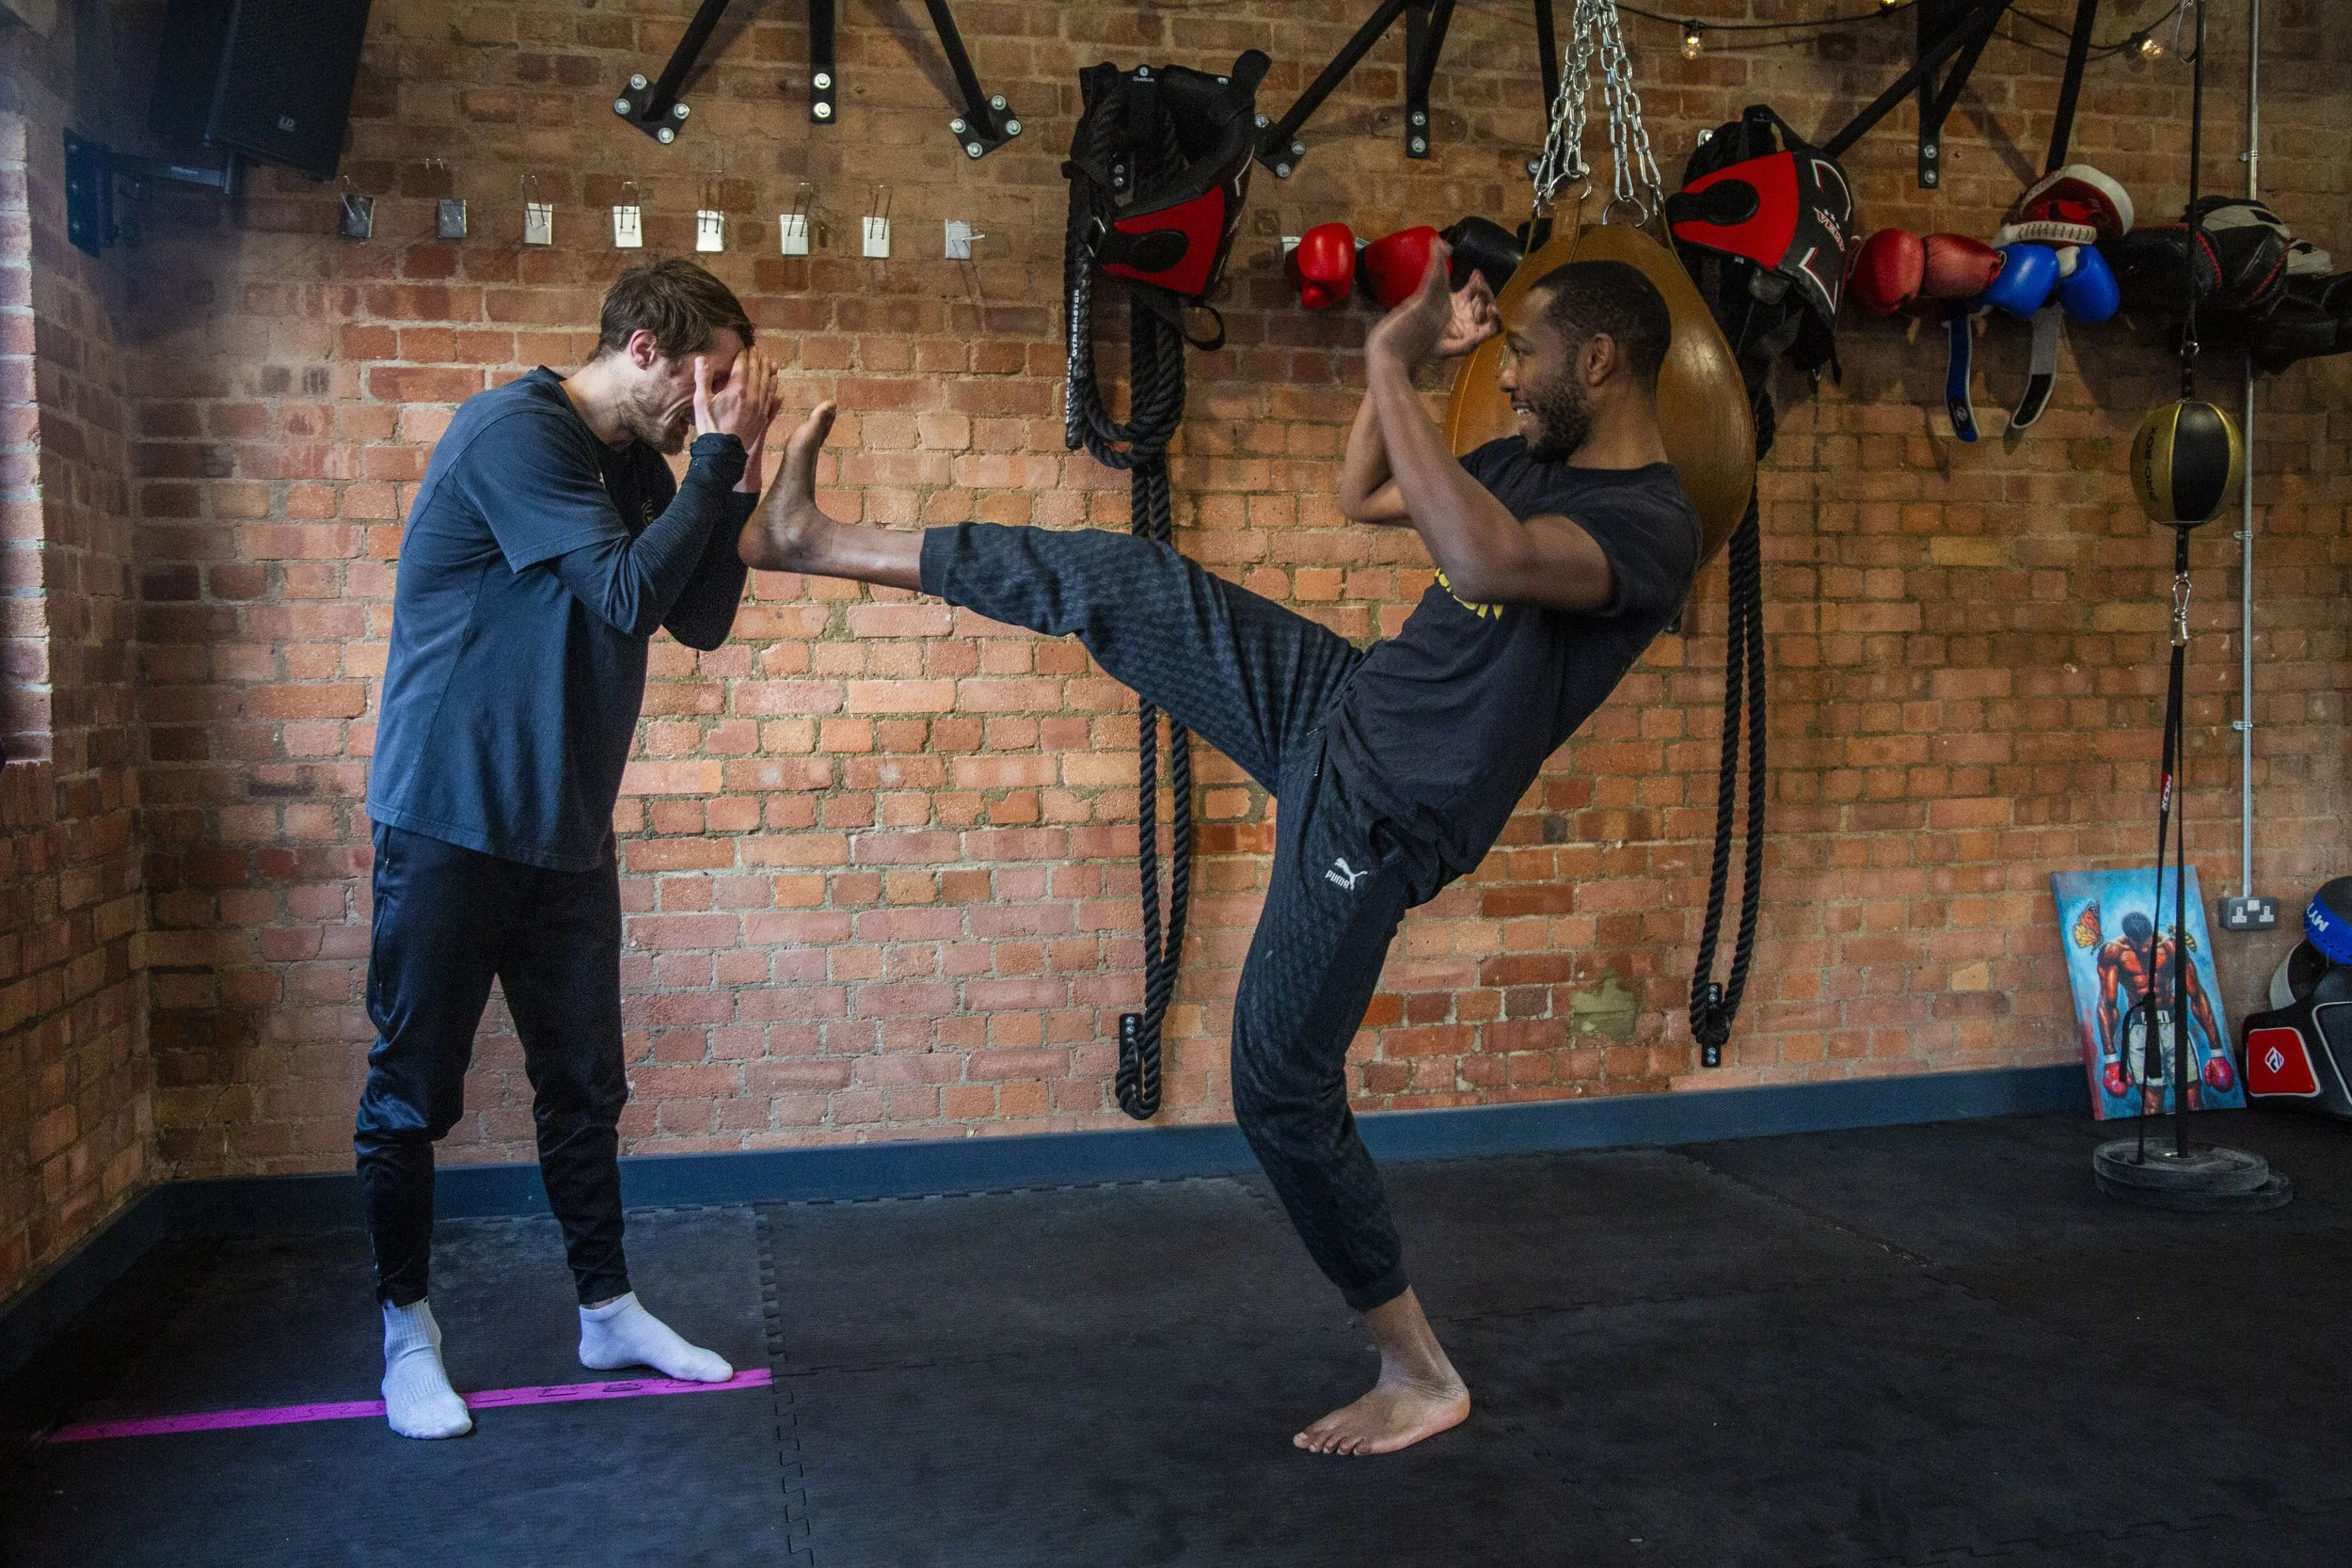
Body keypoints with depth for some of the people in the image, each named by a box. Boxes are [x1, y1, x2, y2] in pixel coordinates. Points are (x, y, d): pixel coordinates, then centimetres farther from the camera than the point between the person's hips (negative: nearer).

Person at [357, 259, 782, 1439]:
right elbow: (628, 595, -23)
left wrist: (736, 479, -4)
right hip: (451, 822, -7)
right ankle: (406, 1328, 20)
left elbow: (702, 621, 7)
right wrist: (717, 457, -17)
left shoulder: (638, 466, 9)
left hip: (566, 831, 8)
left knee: (584, 1083, 12)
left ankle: (607, 1309, 24)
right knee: (413, 1089, 5)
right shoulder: (516, 432, -16)